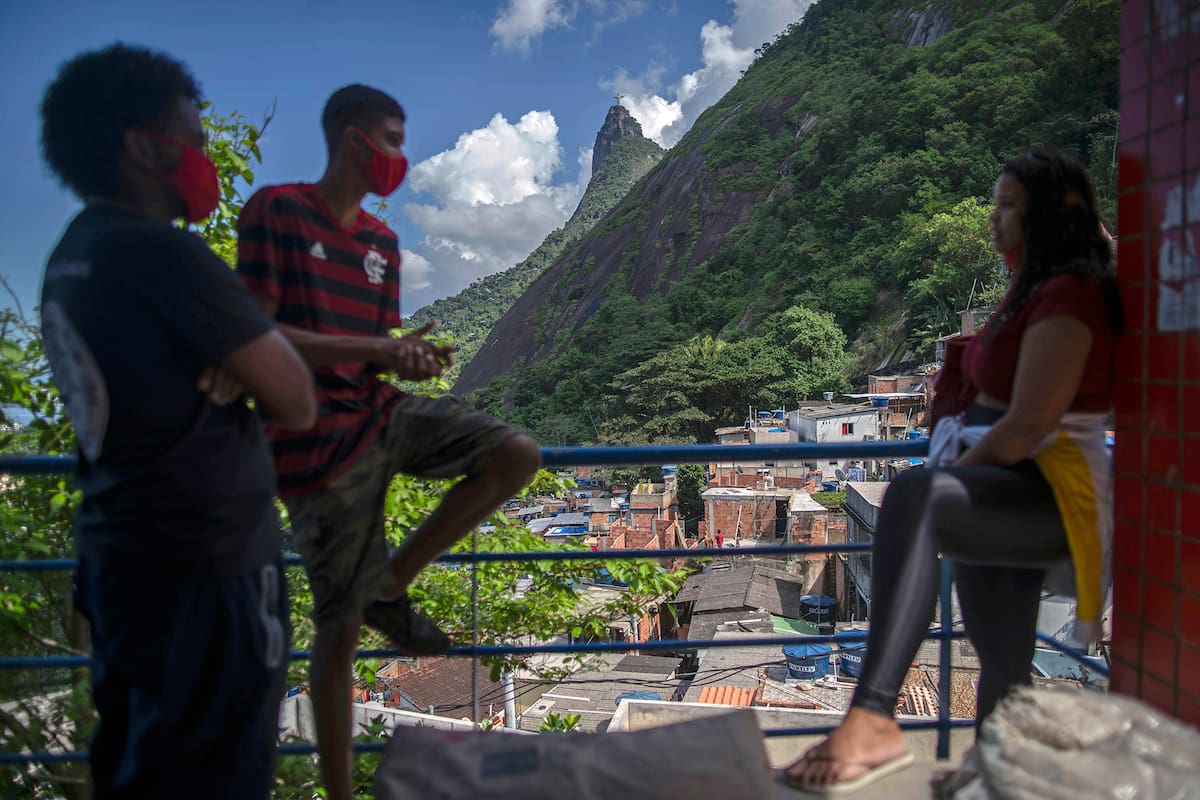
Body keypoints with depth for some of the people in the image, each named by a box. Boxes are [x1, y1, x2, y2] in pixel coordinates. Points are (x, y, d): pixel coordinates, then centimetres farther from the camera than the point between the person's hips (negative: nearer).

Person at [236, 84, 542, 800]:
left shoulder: (382, 241, 13)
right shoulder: (277, 212, -8)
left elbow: (374, 351, 13)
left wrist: (410, 359, -11)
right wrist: (379, 350, -21)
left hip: (381, 412, 7)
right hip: (319, 440, -7)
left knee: (519, 455, -9)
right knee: (342, 625, 0)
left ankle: (390, 585, 5)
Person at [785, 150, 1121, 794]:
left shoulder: (1066, 295, -11)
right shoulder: (1026, 292, 20)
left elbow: (1030, 425, -20)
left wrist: (951, 476, -11)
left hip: (1049, 501, -11)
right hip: (1004, 499, 11)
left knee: (912, 497, -40)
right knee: (1002, 665, 17)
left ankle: (872, 718, -49)